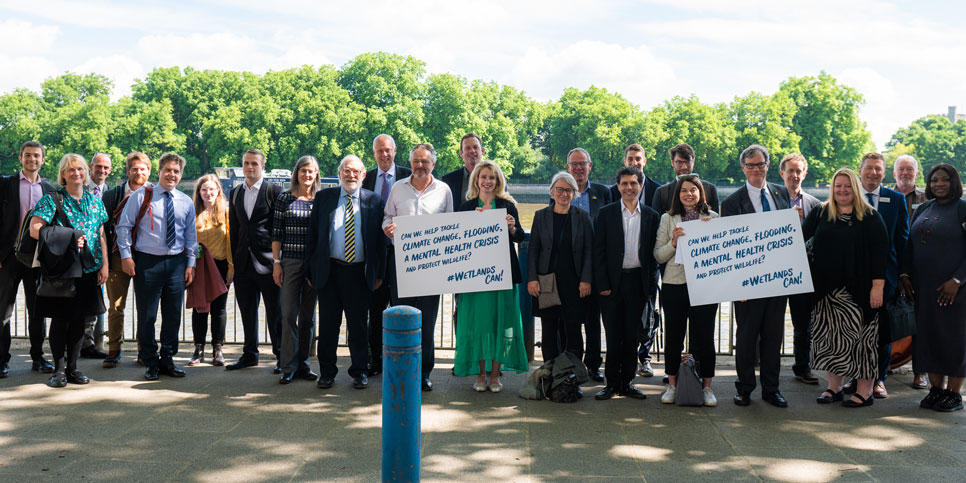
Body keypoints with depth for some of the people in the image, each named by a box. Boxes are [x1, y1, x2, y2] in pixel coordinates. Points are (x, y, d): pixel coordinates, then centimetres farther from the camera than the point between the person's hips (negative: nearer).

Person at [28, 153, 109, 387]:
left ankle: (72, 368, 17)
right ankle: (59, 369, 11)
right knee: (60, 318, 0)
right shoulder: (52, 199, -3)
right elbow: (35, 229, -11)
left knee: (79, 319, 7)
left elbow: (101, 236, 13)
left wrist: (104, 265, 7)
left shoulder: (95, 201, 11)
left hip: (88, 269, 4)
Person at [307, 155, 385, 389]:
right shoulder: (324, 198, 6)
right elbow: (312, 235, 7)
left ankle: (360, 372, 20)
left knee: (358, 326, 7)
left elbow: (380, 240, 5)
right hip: (329, 271, 1)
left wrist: (380, 273, 2)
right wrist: (311, 269, 2)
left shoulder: (374, 201, 4)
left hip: (359, 273, 0)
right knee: (328, 325, 6)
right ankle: (327, 372, 20)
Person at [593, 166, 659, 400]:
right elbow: (599, 251, 0)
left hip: (638, 281, 2)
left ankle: (627, 382, 16)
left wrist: (651, 285, 1)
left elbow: (654, 253, 7)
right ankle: (612, 383, 11)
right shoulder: (606, 213, 2)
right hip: (613, 281, -1)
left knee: (632, 336, 7)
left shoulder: (651, 216, 7)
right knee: (613, 335, 2)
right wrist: (602, 284, -7)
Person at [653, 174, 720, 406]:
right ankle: (672, 385, 17)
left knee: (704, 336, 1)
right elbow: (658, 256, 5)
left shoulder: (713, 218, 7)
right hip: (674, 284, 1)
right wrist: (674, 242, -12)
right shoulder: (668, 219, 7)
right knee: (674, 335, 6)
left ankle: (707, 386, 12)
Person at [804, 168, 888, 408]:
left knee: (860, 336, 0)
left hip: (859, 290, -3)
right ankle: (834, 387, 19)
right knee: (829, 337, 7)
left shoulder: (870, 217, 0)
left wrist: (878, 285, -12)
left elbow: (880, 252, -5)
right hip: (827, 289, 3)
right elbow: (801, 235, 2)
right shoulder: (820, 213, 9)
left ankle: (865, 390, 11)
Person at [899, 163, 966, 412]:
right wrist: (905, 274, 4)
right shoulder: (922, 210, 12)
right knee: (927, 335, 6)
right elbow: (910, 244, 16)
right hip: (922, 286, 5)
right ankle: (936, 389, 15)